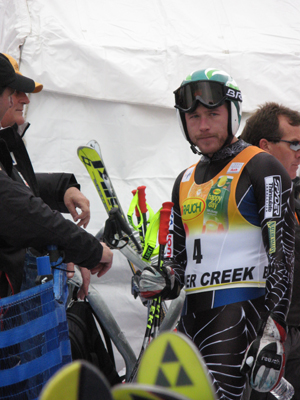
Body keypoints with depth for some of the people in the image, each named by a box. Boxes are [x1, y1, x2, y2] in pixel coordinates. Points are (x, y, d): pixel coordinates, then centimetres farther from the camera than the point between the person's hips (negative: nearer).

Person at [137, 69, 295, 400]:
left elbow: (282, 256, -10)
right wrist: (163, 283, -1)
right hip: (193, 315, 8)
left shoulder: (261, 169, -3)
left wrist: (273, 334, -19)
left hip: (242, 310, -8)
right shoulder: (185, 182, 20)